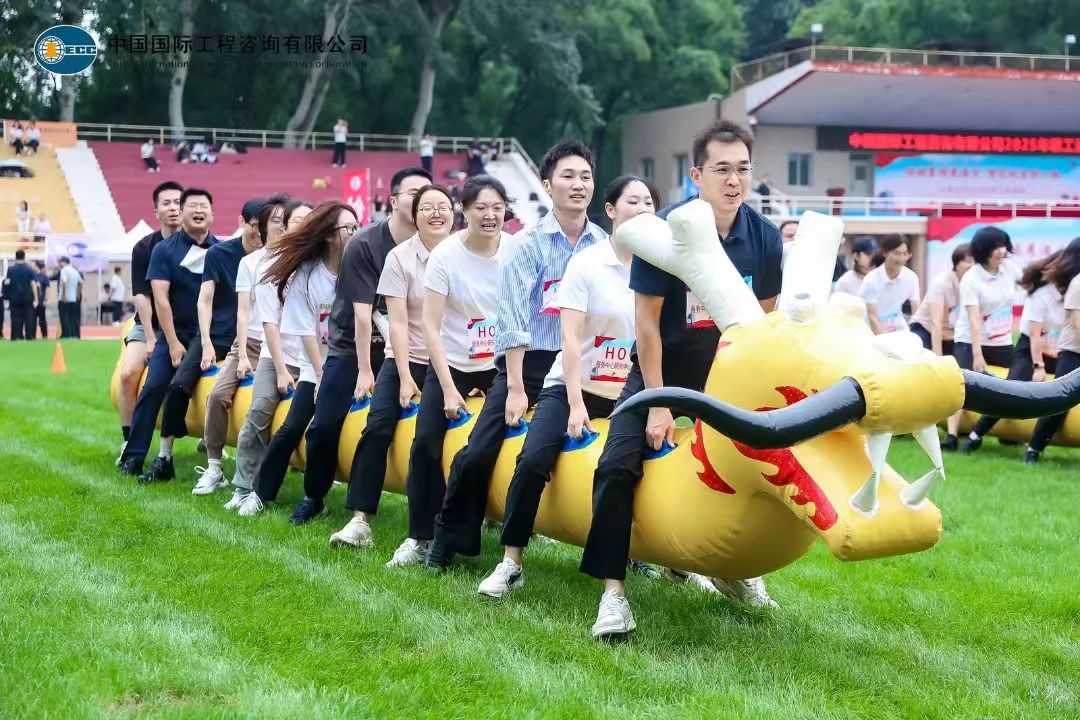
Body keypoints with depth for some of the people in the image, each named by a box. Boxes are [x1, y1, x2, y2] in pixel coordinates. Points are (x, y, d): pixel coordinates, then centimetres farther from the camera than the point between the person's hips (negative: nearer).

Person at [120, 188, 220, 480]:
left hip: (206, 334, -1)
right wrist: (173, 343, -9)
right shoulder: (165, 250, 0)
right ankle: (133, 456, -6)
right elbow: (160, 299, -4)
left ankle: (164, 458, -9)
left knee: (179, 385, -19)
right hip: (173, 332, 1)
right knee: (153, 387, -12)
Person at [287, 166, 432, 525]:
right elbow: (362, 313, -16)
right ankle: (313, 497, 16)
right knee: (325, 426, -5)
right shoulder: (364, 244, -17)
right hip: (351, 347, -2)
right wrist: (364, 370, -16)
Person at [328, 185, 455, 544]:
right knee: (377, 427, -19)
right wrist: (405, 378, -12)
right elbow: (398, 323, -6)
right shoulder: (400, 258, -3)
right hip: (407, 359, 0)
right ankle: (360, 519, -17)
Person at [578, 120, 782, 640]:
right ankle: (612, 591, -12)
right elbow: (646, 320, -16)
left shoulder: (764, 237, -9)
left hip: (726, 374, 4)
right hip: (661, 369, -4)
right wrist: (658, 403, -15)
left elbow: (763, 319, 3)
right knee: (618, 467, -18)